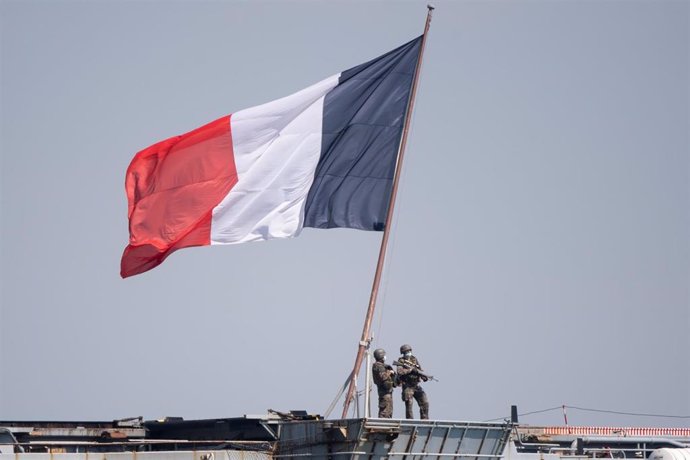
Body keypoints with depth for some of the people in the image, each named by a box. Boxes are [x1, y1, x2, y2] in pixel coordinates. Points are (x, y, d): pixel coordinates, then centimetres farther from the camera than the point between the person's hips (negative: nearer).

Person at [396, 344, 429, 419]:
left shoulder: (414, 360, 10)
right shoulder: (401, 361, -4)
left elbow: (420, 370, 8)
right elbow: (400, 372, -21)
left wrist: (424, 377, -12)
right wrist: (411, 369, -22)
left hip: (416, 385, 5)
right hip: (407, 387, -5)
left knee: (425, 403, -1)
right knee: (409, 405, -6)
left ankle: (424, 421, 6)